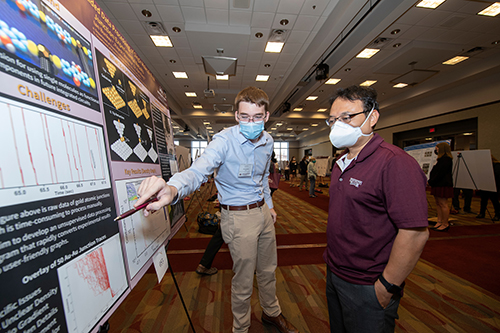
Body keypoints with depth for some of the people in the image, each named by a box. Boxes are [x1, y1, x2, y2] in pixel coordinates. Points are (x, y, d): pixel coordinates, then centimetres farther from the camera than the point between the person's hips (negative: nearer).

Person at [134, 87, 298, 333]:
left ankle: (272, 313, 55)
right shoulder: (225, 140, -20)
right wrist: (173, 188, -58)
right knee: (243, 280, 12)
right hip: (238, 216, -6)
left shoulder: (267, 141, 1)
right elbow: (199, 169, -37)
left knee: (268, 269, 24)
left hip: (262, 211, 6)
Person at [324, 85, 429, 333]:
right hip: (334, 275, 8)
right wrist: (331, 255, 13)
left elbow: (415, 233, -26)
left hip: (366, 288, -7)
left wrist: (386, 287, -18)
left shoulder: (394, 163, -23)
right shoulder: (341, 164, 5)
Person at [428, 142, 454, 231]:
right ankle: (439, 221, 19)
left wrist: (432, 181, -16)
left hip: (443, 185, -10)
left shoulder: (446, 159, -12)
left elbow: (440, 172, -19)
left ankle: (445, 224, 3)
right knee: (438, 203, 12)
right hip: (438, 184, 10)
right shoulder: (441, 158, 18)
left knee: (443, 204, -4)